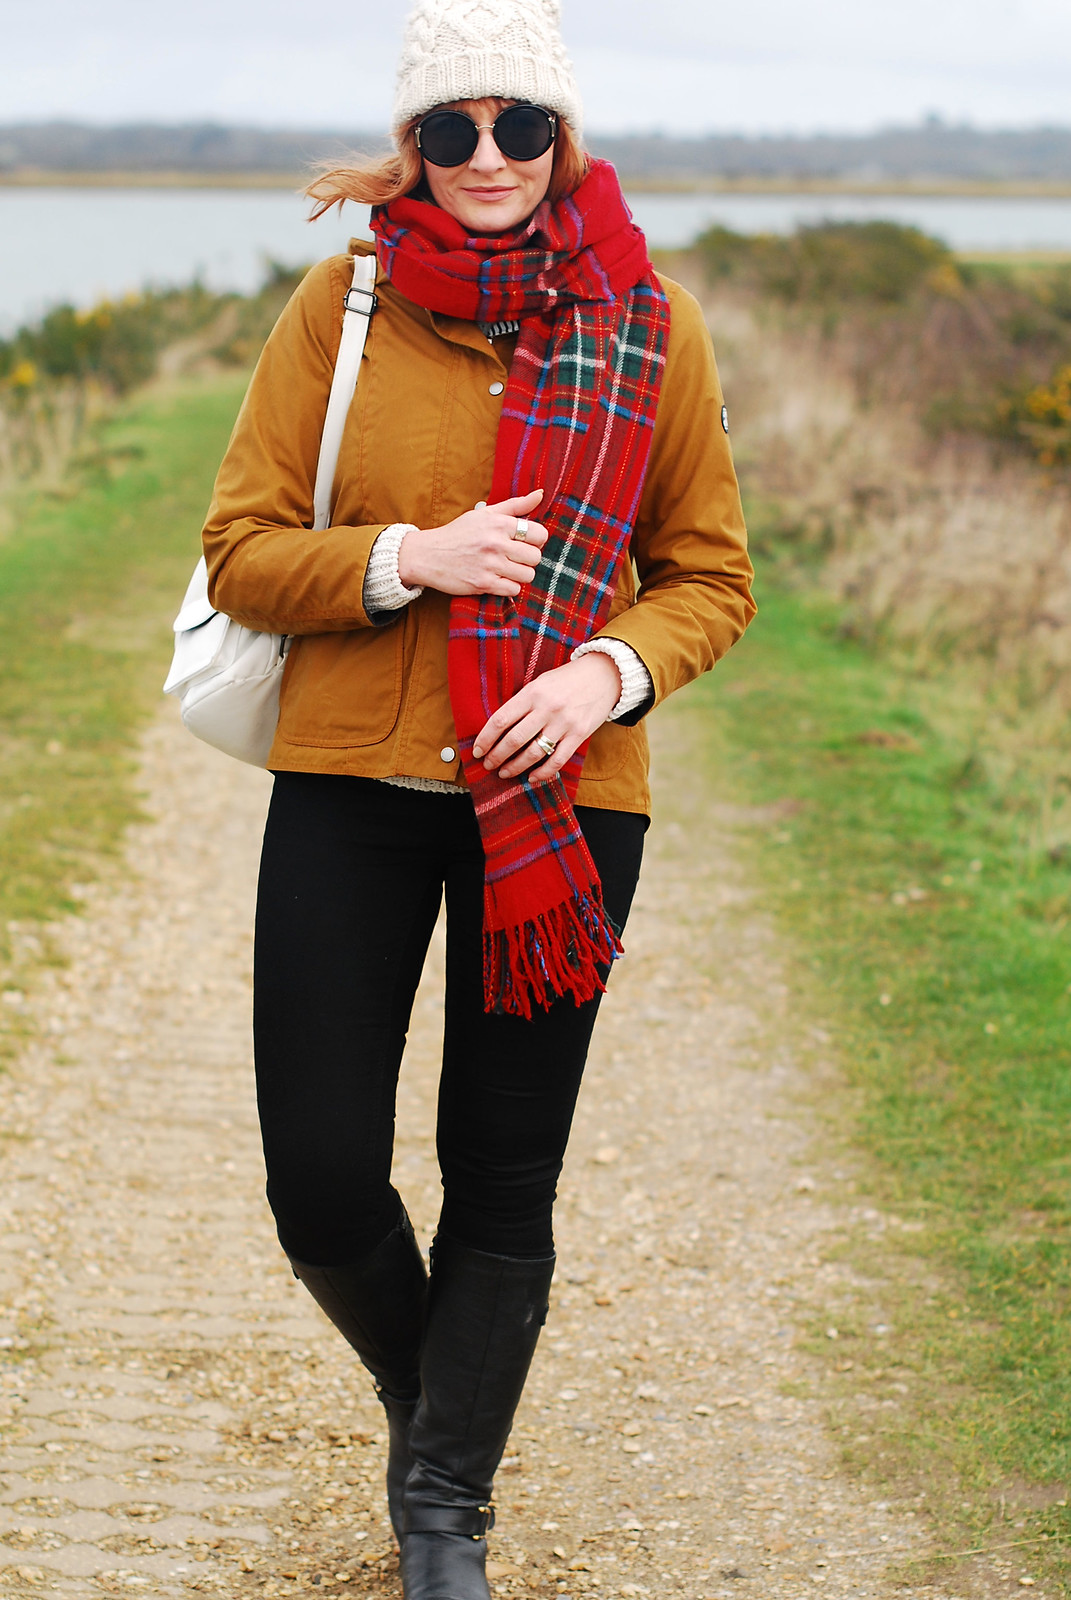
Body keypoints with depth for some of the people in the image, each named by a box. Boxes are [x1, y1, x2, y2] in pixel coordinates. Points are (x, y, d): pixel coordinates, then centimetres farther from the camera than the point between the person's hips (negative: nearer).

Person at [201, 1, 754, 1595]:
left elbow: (712, 577, 6)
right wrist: (410, 561, -17)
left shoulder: (650, 323, 0)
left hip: (564, 804, 0)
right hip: (350, 790, 0)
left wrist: (609, 672, -13)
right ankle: (425, 1392, 34)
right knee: (321, 1183, 2)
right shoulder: (342, 305, -1)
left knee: (504, 1181, 6)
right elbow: (241, 551, 0)